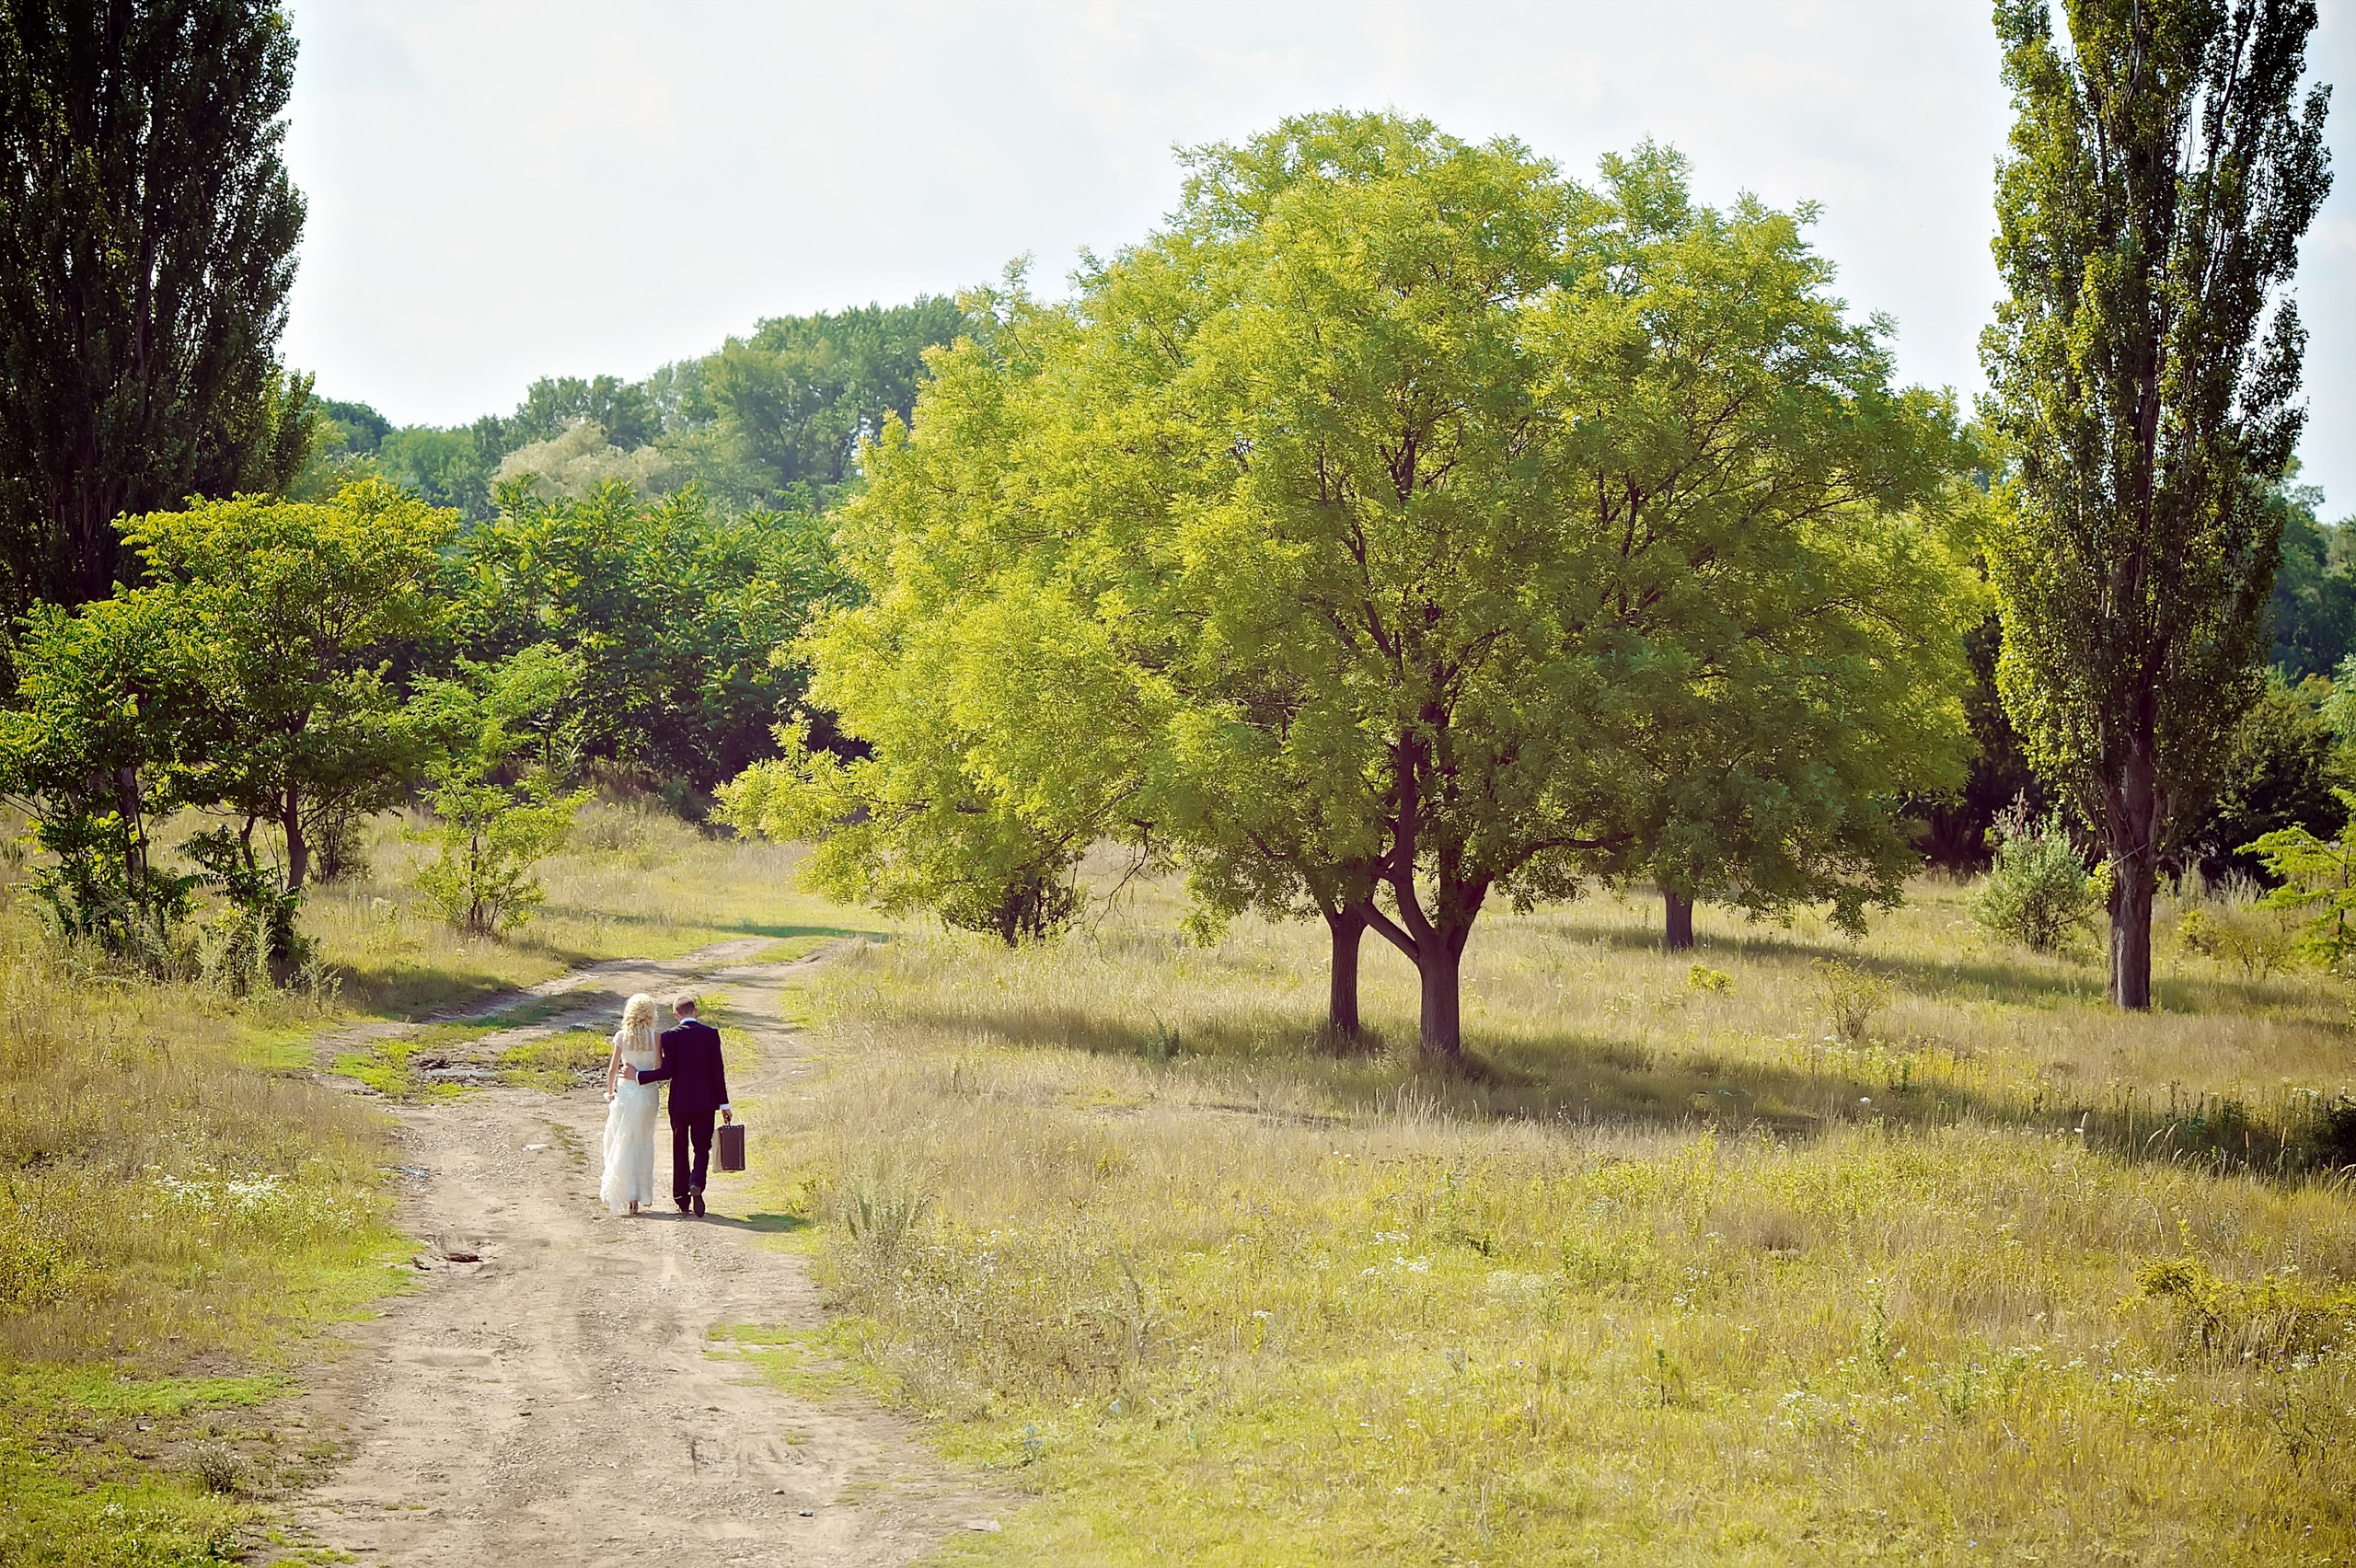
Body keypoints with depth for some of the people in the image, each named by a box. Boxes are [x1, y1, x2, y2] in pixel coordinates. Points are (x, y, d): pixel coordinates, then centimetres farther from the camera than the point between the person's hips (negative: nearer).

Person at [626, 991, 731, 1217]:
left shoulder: (670, 1036, -6)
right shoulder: (711, 1034, -2)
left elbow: (667, 1071, -11)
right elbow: (718, 1070, -2)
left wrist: (637, 1075, 1)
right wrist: (724, 1104, 2)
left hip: (679, 1101, 0)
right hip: (705, 1101, 0)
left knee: (680, 1150, 11)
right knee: (702, 1147, 6)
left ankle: (683, 1201, 13)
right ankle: (696, 1184, -22)